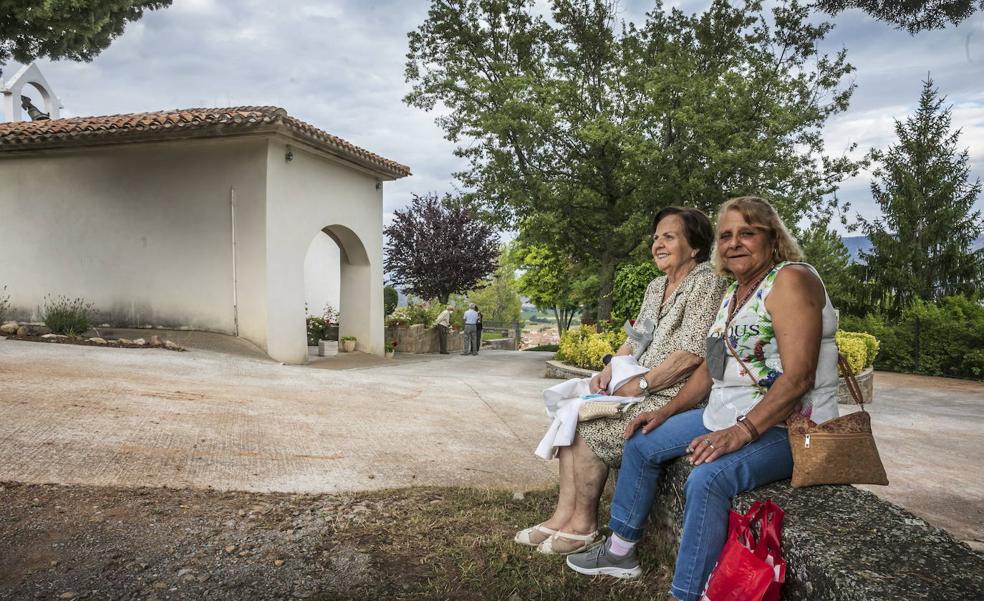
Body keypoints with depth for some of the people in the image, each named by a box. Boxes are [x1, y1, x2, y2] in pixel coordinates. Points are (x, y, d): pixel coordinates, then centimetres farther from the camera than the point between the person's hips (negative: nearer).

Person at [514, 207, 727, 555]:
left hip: (674, 399, -9)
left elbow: (692, 354, -21)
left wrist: (638, 386, -16)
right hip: (644, 393, 9)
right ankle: (564, 515, -2)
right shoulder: (656, 287, 15)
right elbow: (635, 341, 18)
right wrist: (608, 372, 0)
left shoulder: (707, 282, -13)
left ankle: (583, 526, -2)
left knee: (589, 429, -18)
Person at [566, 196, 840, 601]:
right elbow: (712, 368, 18)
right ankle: (620, 551, 25)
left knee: (706, 479, -35)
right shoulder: (733, 294, 12)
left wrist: (741, 432, -31)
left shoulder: (791, 280, -16)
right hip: (728, 417, 10)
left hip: (787, 427, -10)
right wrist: (667, 411, 9)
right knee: (642, 443, 12)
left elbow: (798, 377, -25)